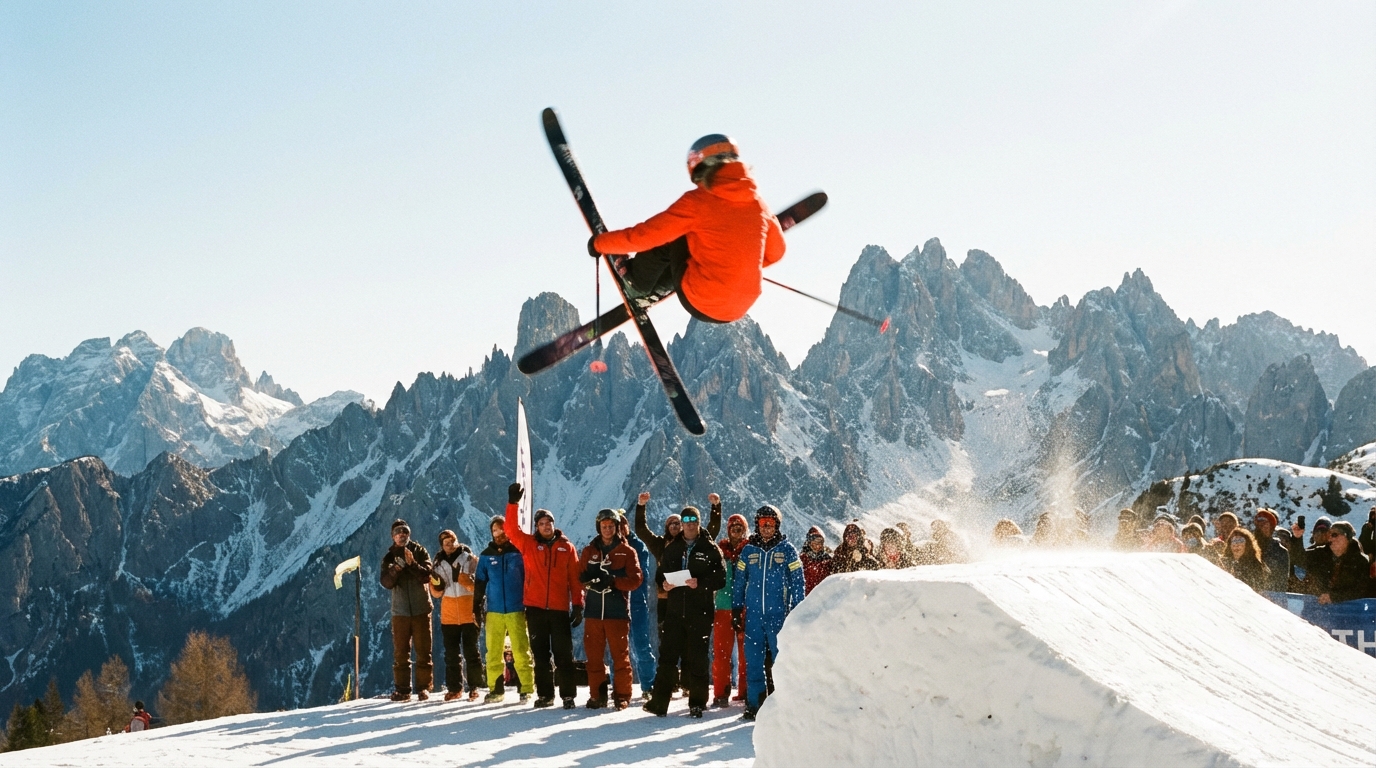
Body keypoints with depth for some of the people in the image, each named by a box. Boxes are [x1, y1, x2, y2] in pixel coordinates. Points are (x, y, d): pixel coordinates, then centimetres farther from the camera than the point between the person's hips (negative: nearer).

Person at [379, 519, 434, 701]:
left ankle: (423, 687, 3)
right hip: (400, 611, 2)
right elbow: (386, 583, -2)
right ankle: (402, 689, 5)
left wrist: (412, 564, -23)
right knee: (400, 652, 1)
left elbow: (427, 576, -8)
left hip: (421, 609, -2)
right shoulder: (389, 558, 8)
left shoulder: (420, 552, 3)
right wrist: (394, 571, -21)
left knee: (423, 651, -1)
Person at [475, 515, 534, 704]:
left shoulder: (518, 552, 2)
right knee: (493, 651, 4)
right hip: (493, 610, 3)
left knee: (521, 651, -6)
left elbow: (528, 579, 4)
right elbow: (479, 583, 13)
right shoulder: (486, 555, 10)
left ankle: (526, 689, -3)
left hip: (516, 610, -3)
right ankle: (495, 688, 10)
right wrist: (477, 608, 7)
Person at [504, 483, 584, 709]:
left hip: (560, 609, -1)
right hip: (535, 608, 1)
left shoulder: (567, 548, 4)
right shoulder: (529, 544, 6)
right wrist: (513, 503, -17)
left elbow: (575, 579, 4)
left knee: (564, 654, 0)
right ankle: (544, 694, 15)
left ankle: (568, 695, 5)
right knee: (540, 654, 7)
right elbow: (511, 529, -8)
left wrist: (578, 606, -1)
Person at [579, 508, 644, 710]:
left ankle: (622, 695, 5)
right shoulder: (588, 551, 14)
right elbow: (580, 577, 10)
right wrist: (588, 579, -13)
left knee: (620, 655, -2)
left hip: (618, 611, -3)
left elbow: (636, 579, -3)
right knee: (594, 655, 3)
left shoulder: (627, 552, 5)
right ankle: (597, 695, 12)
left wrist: (613, 581, -17)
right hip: (593, 610, 3)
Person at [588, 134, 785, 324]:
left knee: (670, 236, 11)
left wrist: (600, 243, 9)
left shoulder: (698, 201, -12)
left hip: (698, 304, -5)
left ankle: (637, 285, 32)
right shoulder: (758, 204, 2)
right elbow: (775, 252, 17)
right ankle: (657, 289, 39)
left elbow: (644, 235, -8)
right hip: (739, 310, 5)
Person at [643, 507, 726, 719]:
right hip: (675, 611, 3)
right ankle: (659, 702, 6)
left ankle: (697, 703, 8)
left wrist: (701, 583, -18)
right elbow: (660, 573, 19)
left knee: (697, 658, 1)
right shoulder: (672, 548, 14)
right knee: (668, 655, 1)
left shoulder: (710, 549, 2)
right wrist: (664, 583, -3)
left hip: (700, 613, -3)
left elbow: (720, 578, -3)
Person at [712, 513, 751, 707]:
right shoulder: (720, 550, 8)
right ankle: (721, 694, 0)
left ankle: (745, 691, 12)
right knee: (721, 652, -3)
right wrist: (709, 607, 2)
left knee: (746, 651, 3)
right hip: (723, 608, 1)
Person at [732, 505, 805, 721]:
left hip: (779, 614, -2)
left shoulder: (787, 550, 3)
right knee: (753, 662, 1)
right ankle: (754, 705, 7)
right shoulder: (749, 550, 9)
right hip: (753, 615, 2)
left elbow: (797, 582, 3)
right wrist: (737, 609, 8)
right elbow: (739, 581, 12)